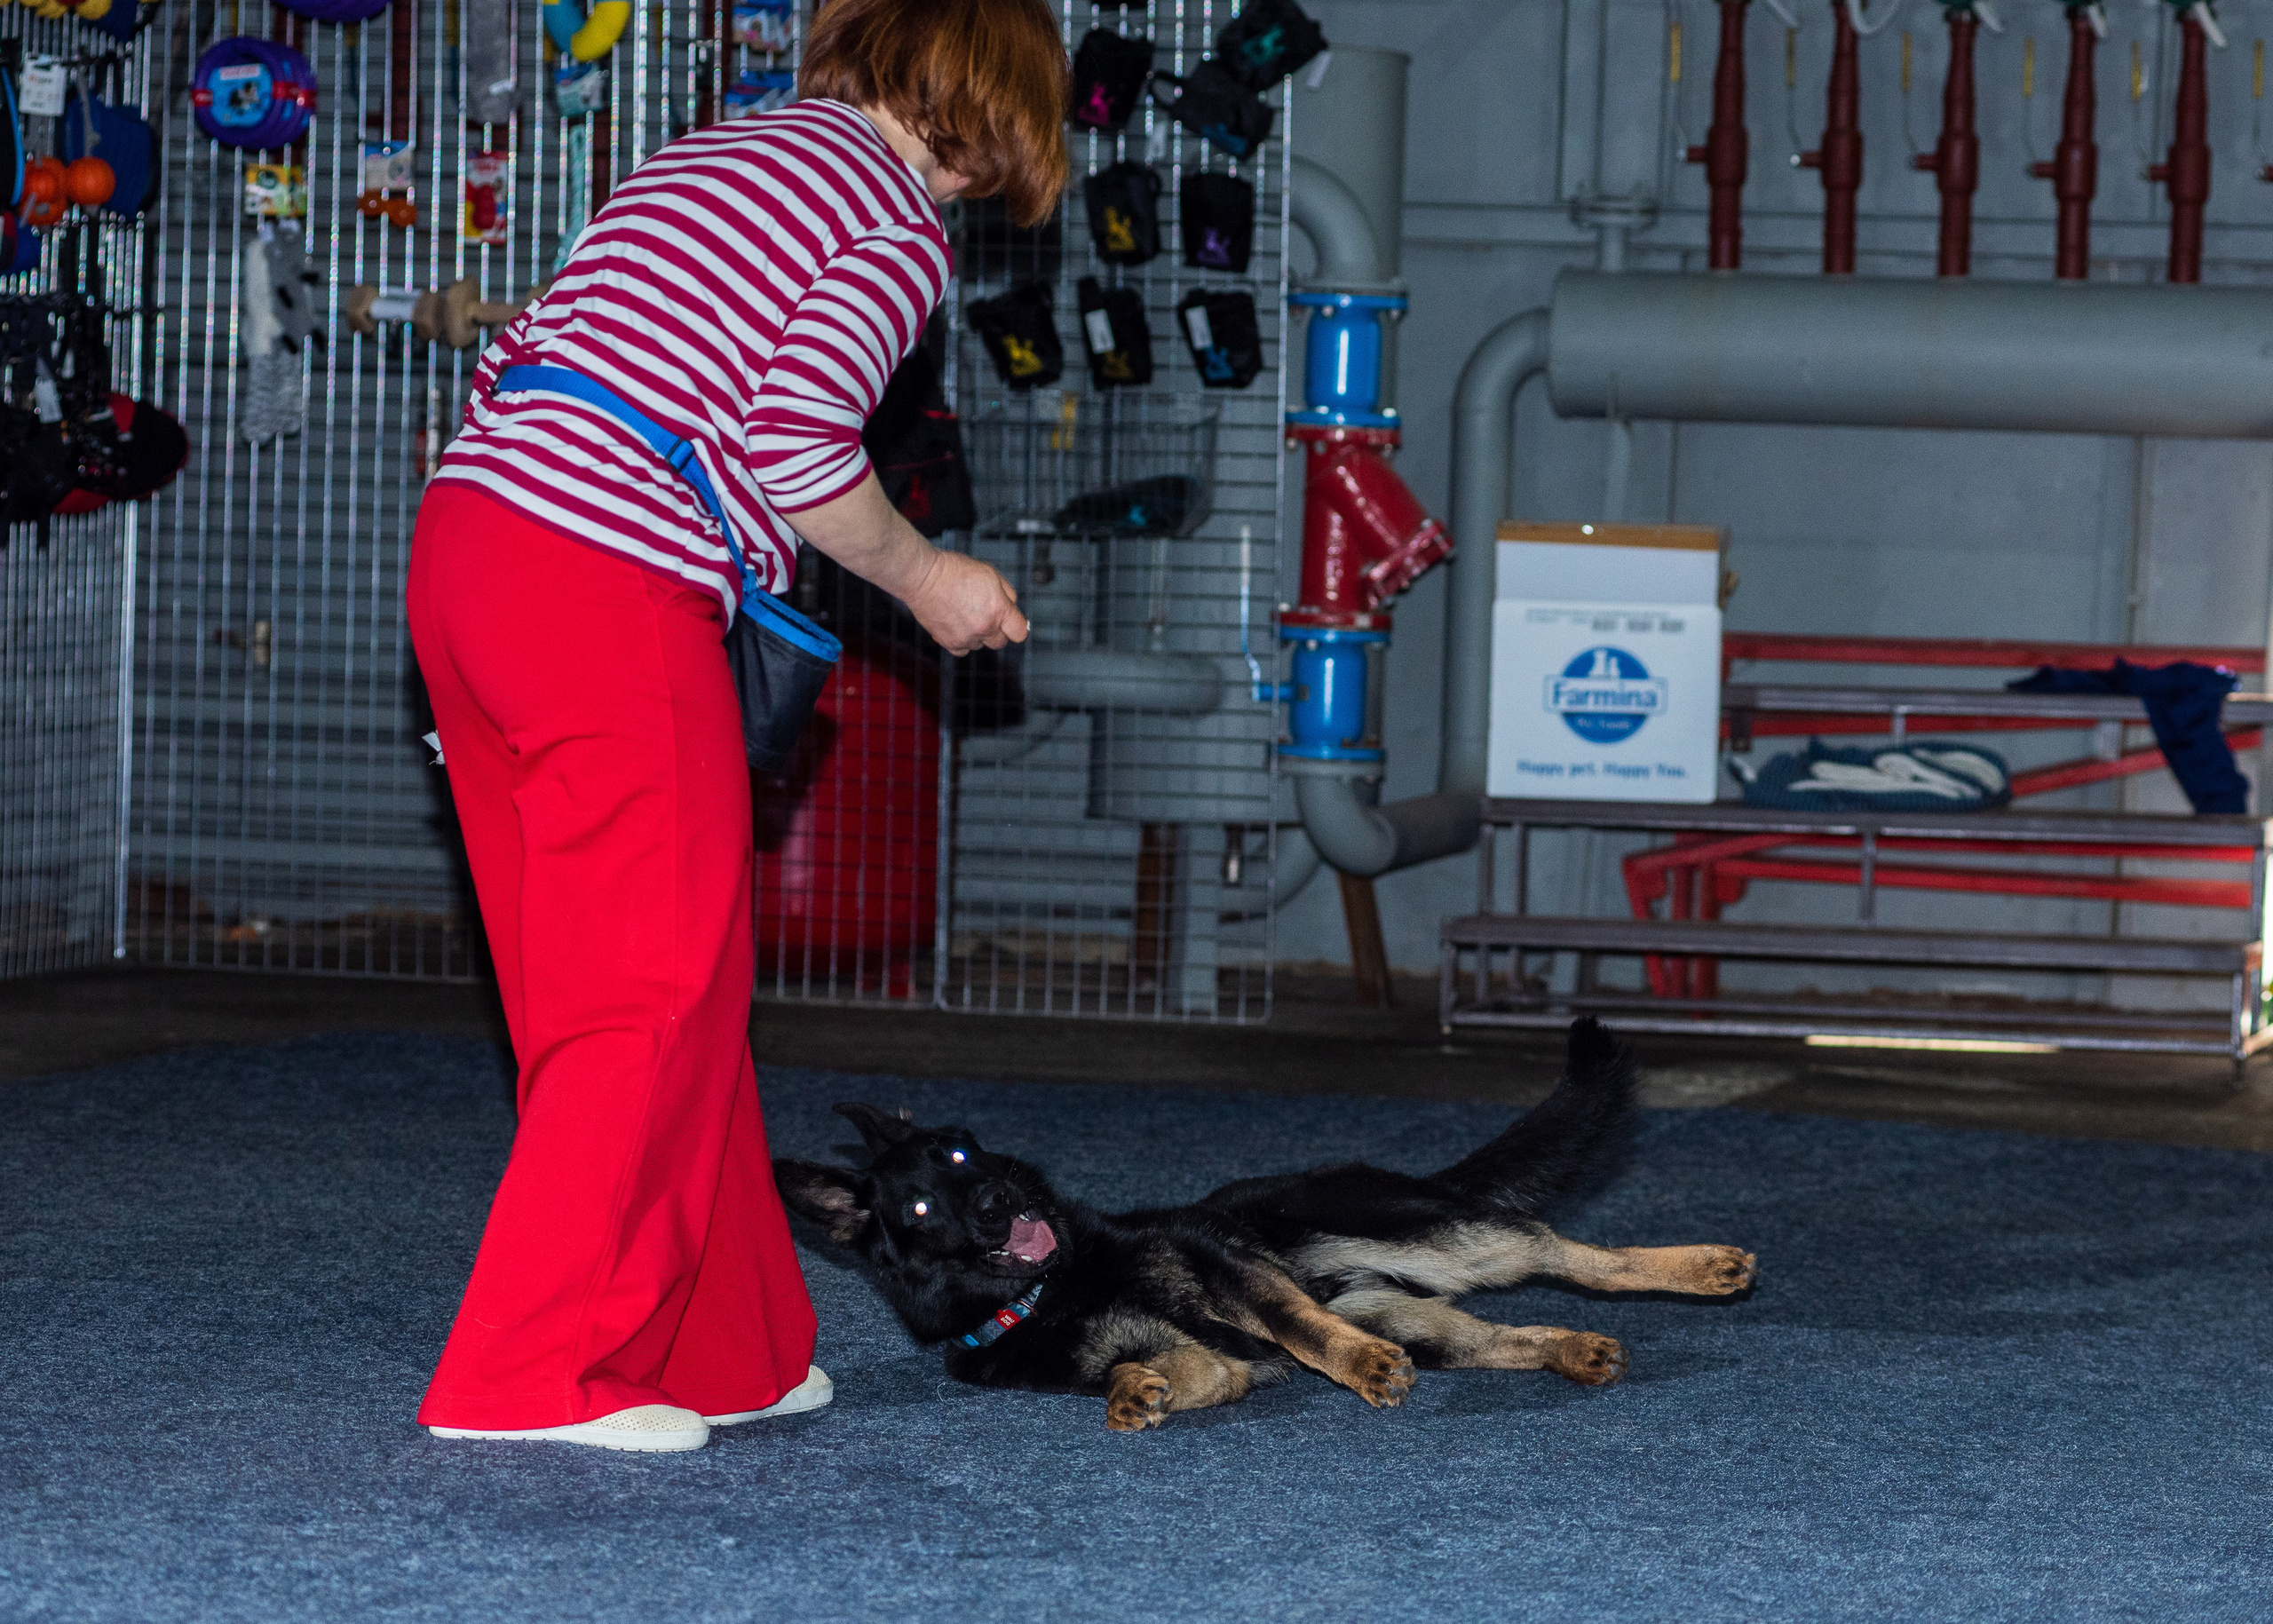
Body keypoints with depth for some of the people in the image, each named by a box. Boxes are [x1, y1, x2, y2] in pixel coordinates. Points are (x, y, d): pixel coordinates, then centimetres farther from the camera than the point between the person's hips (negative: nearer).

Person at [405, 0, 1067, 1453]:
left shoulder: (720, 152, 23)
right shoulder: (902, 228, -1)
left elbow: (525, 367, 19)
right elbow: (796, 439, -14)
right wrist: (926, 582, 2)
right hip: (611, 590, -9)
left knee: (598, 988, 14)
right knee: (660, 993, 0)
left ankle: (720, 1350, 24)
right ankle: (529, 1374, 0)